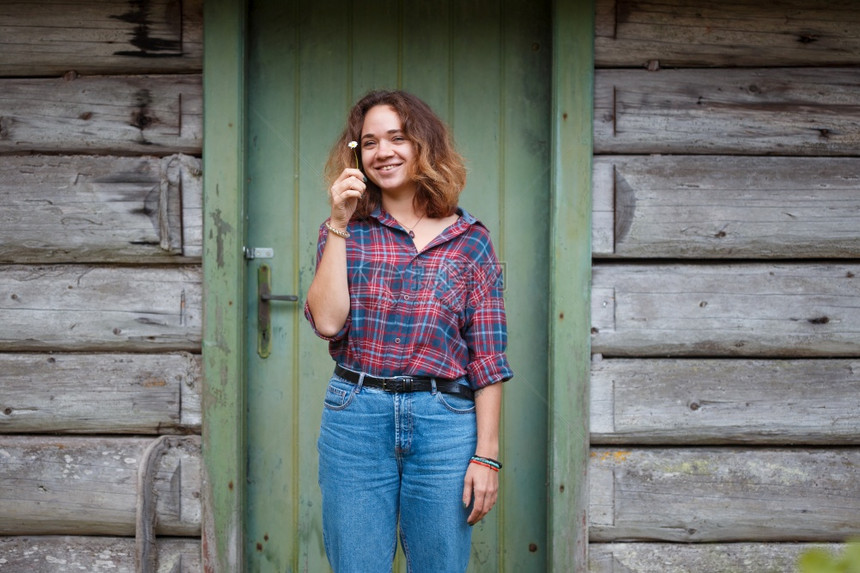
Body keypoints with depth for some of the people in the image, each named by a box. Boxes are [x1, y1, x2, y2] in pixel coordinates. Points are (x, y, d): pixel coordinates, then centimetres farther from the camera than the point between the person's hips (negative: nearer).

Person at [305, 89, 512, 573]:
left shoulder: (470, 240, 3)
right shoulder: (347, 231, 7)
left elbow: (488, 358, 1)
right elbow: (328, 322, -8)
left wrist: (486, 455, -5)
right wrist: (340, 224, -9)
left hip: (444, 424, 0)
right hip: (356, 419, 1)